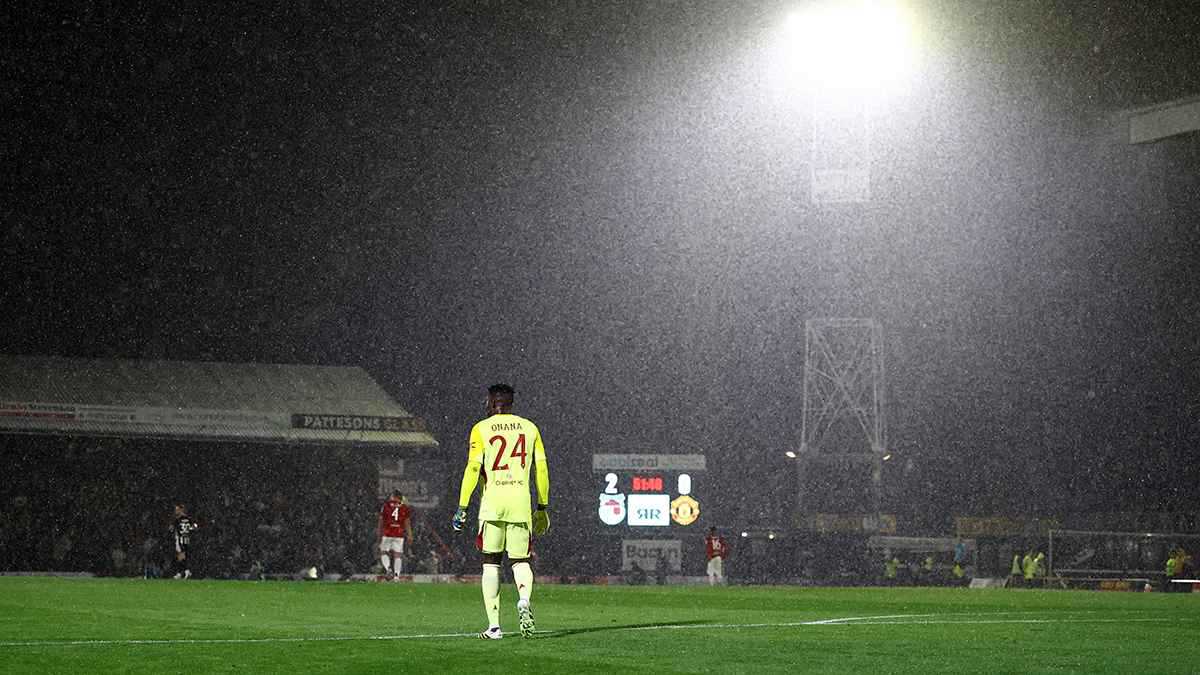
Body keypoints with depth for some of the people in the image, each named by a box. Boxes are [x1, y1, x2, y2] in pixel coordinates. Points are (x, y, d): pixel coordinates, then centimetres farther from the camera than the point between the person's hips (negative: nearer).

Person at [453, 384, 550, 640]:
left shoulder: (481, 429, 2)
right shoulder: (529, 428, 11)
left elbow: (473, 469, -5)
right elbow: (541, 469, 11)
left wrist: (462, 508, -3)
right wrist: (543, 507, 18)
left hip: (492, 502, -2)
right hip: (521, 502, 2)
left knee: (491, 562, 7)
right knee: (520, 559, 9)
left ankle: (494, 625, 2)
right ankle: (524, 600, -23)